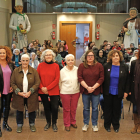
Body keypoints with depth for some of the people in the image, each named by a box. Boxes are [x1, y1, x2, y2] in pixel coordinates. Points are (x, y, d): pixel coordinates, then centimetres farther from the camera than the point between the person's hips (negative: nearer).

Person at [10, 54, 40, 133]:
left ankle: (32, 124, 31)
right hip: (19, 96, 1)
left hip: (31, 96, 0)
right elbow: (12, 83, -3)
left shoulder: (34, 71, -4)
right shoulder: (16, 71, -2)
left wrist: (30, 92, -17)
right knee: (19, 110, 11)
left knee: (32, 110, 10)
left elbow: (37, 83, -7)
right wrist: (19, 92, -15)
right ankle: (19, 125, 30)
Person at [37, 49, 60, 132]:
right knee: (46, 107, 13)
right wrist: (42, 87, -11)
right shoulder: (40, 65, 1)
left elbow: (57, 79, -8)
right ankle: (48, 123, 32)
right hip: (43, 91, 2)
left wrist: (47, 88, -13)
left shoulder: (56, 66, -4)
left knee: (54, 107, 0)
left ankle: (54, 123, 22)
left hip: (54, 91, -2)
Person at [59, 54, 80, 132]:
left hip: (76, 92, 2)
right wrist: (62, 90, 7)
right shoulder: (62, 71, -5)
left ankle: (73, 122, 33)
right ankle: (67, 124, 23)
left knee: (74, 109, 13)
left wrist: (79, 89, 8)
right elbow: (60, 82, 3)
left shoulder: (77, 69, -3)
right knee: (66, 109, 8)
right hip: (65, 93, -2)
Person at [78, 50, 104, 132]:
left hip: (96, 91, 0)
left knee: (95, 108, 7)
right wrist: (87, 87, -15)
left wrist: (93, 87, -13)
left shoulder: (99, 66, 0)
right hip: (85, 90, 0)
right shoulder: (82, 66, 1)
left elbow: (101, 78, -4)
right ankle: (86, 124, 25)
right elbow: (80, 78, -5)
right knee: (86, 108, 10)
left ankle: (95, 124, 22)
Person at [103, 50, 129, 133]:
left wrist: (126, 91, -1)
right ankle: (107, 124, 25)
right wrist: (102, 90, -4)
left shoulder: (124, 67, -1)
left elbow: (127, 81, 2)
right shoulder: (106, 66, -2)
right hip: (108, 92, 0)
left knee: (117, 109, 10)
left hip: (118, 93, 0)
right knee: (108, 108, 9)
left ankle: (116, 125, 27)